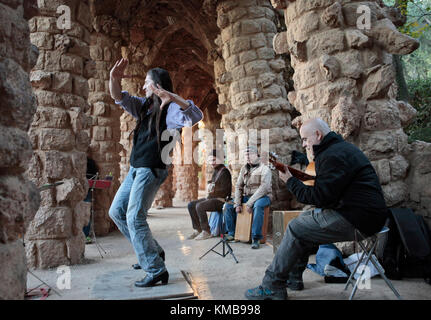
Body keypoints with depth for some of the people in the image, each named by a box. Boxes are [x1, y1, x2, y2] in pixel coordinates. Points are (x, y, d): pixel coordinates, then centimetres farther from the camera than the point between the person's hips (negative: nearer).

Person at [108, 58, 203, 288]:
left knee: (134, 217, -14)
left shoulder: (170, 109, -11)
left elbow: (196, 116, -28)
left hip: (152, 169, -10)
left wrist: (174, 98, -42)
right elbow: (119, 98, 11)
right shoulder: (144, 105, 15)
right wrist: (114, 79, -10)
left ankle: (156, 270, -6)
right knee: (116, 211, 15)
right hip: (136, 168, 10)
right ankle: (152, 251, 21)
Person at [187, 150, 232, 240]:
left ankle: (206, 232, -19)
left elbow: (224, 190, -17)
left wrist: (211, 195, -13)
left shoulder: (224, 171, -12)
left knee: (200, 206, -29)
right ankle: (197, 229, 3)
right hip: (212, 198, 10)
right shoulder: (215, 171, 17)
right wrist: (209, 194, 3)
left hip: (221, 200, -10)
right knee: (191, 205, 1)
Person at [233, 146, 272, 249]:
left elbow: (264, 188, -21)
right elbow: (238, 186, 7)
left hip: (263, 196, -6)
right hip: (246, 196, 6)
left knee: (257, 206, -39)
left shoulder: (265, 169, -9)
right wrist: (237, 204, -7)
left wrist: (249, 203, -27)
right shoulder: (244, 169, 10)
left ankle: (255, 238, -31)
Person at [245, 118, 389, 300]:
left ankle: (272, 286, 3)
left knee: (296, 229, -7)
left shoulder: (333, 155, -17)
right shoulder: (341, 147, 18)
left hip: (358, 219, -11)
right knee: (306, 218, 17)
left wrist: (290, 181, -9)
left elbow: (319, 197, -20)